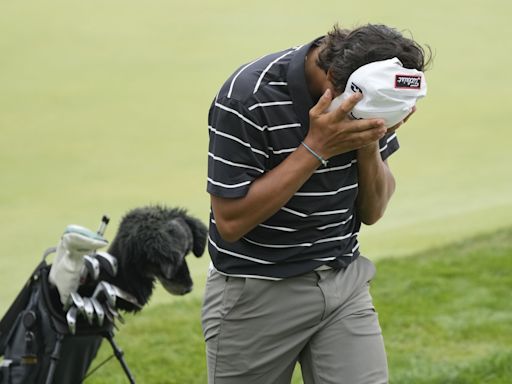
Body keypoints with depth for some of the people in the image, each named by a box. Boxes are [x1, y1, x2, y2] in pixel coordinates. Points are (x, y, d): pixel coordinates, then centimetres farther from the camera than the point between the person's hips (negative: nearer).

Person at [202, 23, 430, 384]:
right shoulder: (248, 97, -21)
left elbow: (372, 212, 3)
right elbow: (230, 222, -21)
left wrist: (369, 144, -16)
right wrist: (315, 148, -25)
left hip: (344, 283, 4)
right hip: (257, 291, -4)